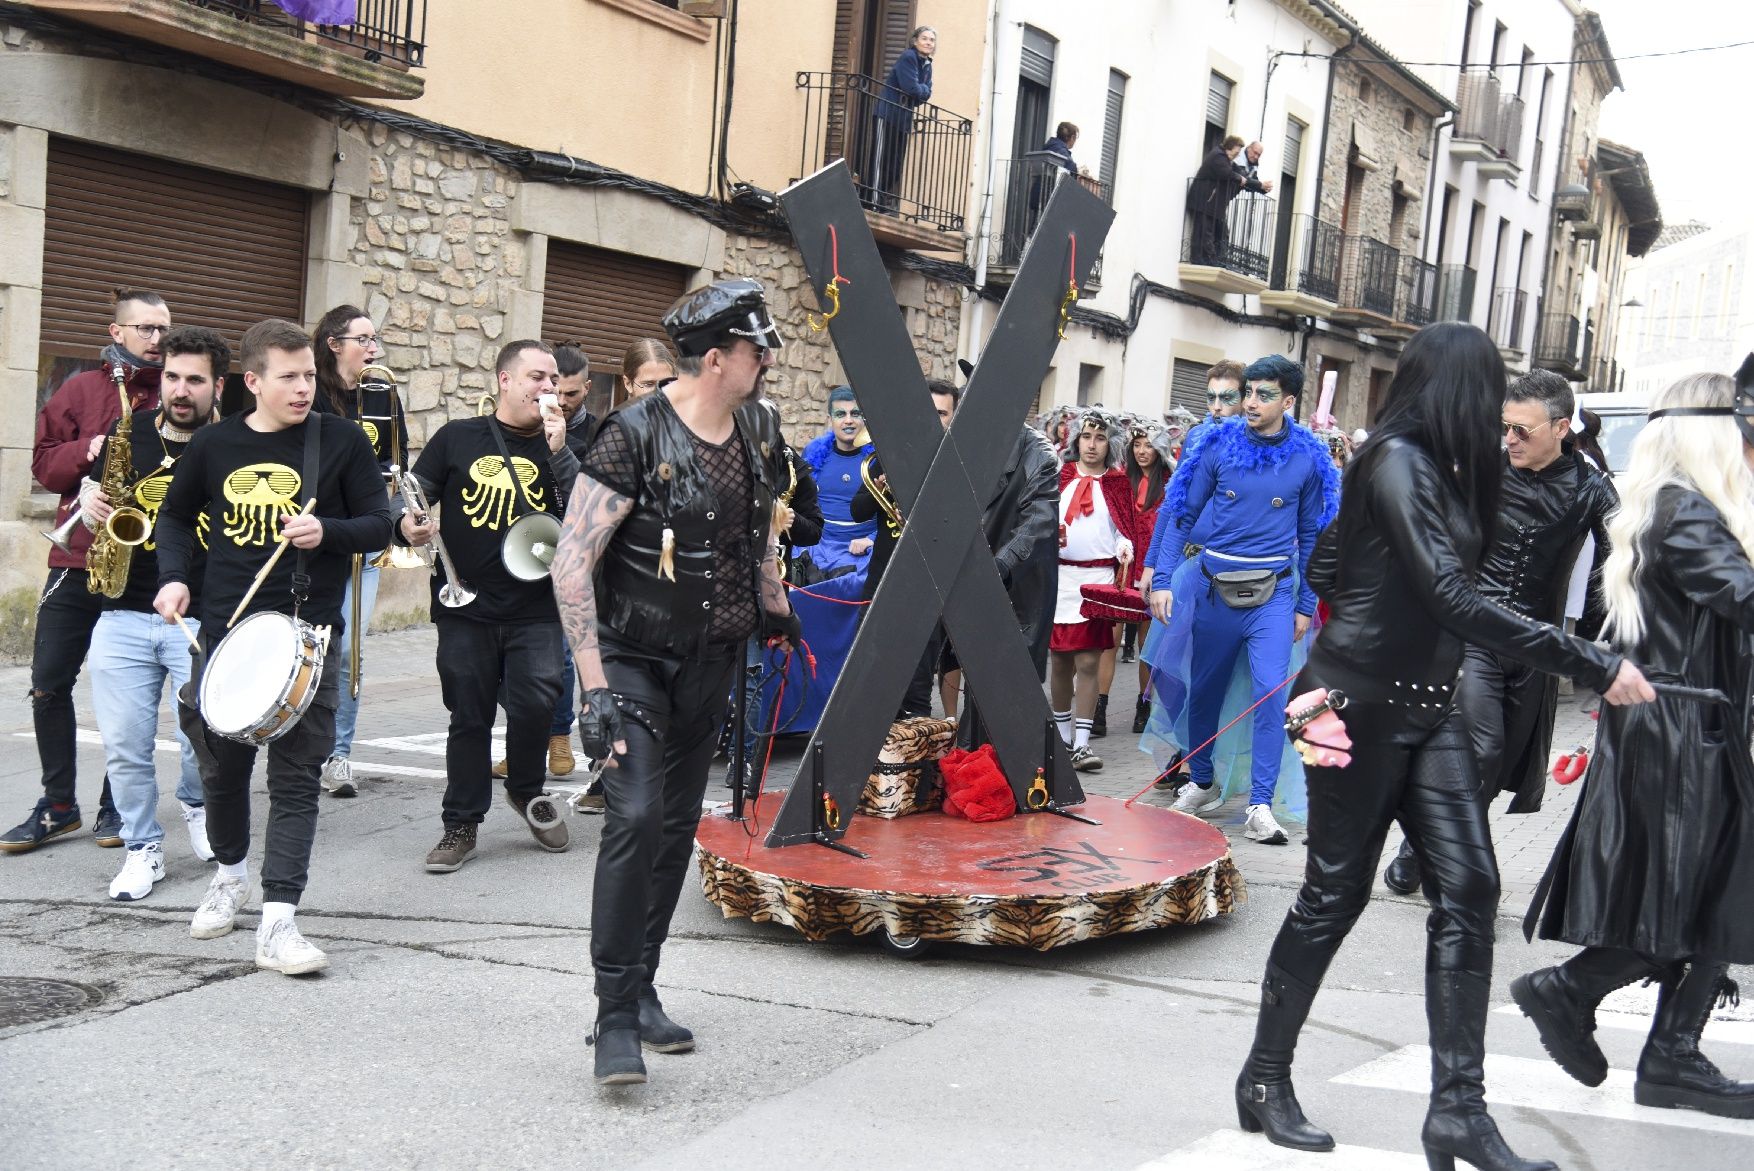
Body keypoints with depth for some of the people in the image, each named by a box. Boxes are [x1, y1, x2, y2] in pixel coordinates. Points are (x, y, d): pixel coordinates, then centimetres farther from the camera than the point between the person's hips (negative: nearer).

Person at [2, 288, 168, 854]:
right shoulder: (80, 390, 8)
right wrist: (87, 451, -13)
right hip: (76, 561, 2)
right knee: (49, 684, 3)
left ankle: (116, 805, 18)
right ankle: (58, 804, 16)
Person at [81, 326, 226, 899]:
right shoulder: (131, 431, 8)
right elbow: (91, 486, 22)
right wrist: (90, 500, 0)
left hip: (202, 619, -3)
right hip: (122, 618, 3)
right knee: (125, 745, 2)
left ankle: (197, 803, 26)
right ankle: (143, 848, 20)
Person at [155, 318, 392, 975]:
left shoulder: (342, 441, -3)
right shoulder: (215, 445, 4)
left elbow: (380, 526, -1)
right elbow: (177, 515, 18)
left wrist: (326, 532, -19)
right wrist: (174, 575, 2)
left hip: (309, 636, -3)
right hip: (225, 630, 3)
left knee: (296, 776, -6)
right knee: (221, 764, 14)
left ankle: (278, 922, -6)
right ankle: (231, 872, 41)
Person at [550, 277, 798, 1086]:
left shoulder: (753, 433, 3)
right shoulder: (637, 435, -18)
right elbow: (572, 563, -21)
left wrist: (777, 610, 23)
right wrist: (595, 685, -25)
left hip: (710, 663, 7)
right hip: (634, 658, -7)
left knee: (678, 824, 11)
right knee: (636, 816, -18)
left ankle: (641, 990, 24)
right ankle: (615, 1018, -9)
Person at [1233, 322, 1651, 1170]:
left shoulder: (1435, 466, 11)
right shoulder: (1398, 462, -16)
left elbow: (1325, 570, 17)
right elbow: (1455, 601, -26)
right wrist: (1594, 667, -25)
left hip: (1425, 706, 8)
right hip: (1363, 705, -8)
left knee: (1468, 888, -1)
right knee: (1335, 893, 2)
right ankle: (1264, 1079, 18)